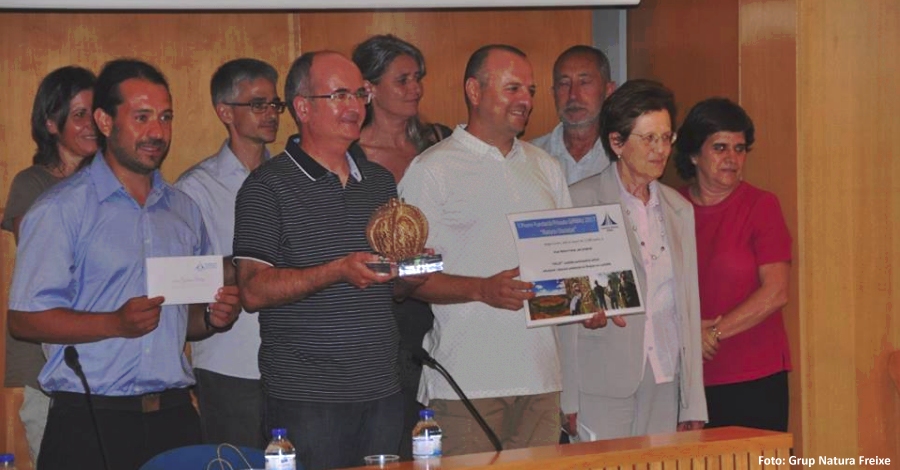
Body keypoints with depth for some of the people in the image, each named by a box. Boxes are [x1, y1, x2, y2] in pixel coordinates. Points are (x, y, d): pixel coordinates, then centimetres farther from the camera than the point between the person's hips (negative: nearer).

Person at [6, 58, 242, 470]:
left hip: (173, 418, 5)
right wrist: (115, 324, -22)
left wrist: (214, 317, 0)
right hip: (90, 423, -5)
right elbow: (24, 320, -10)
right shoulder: (60, 210, -4)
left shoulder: (183, 210, 16)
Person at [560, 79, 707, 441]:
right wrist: (569, 400, -7)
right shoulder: (581, 201, -3)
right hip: (603, 389, -4)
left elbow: (688, 306, 14)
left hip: (664, 386, 5)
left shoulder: (678, 209, 14)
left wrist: (693, 404, 10)